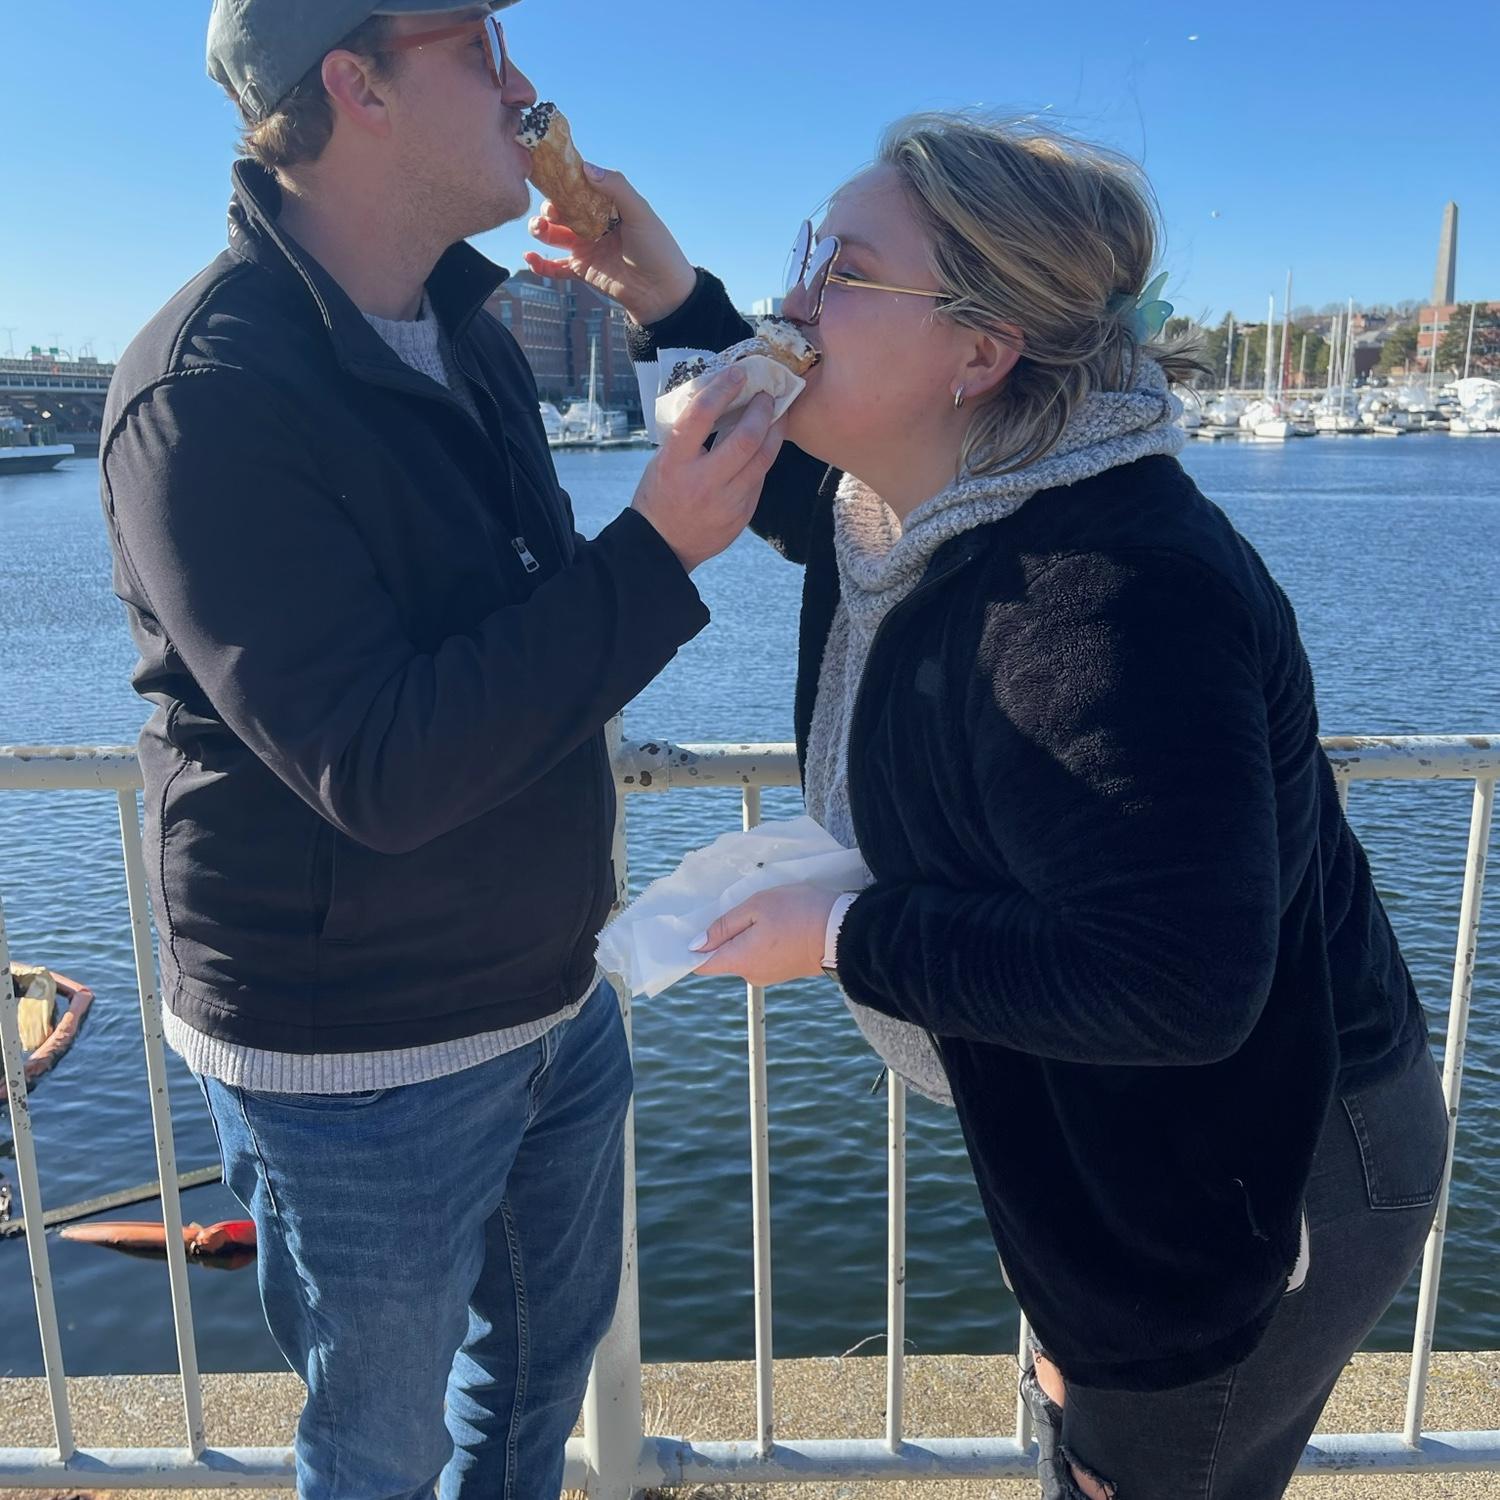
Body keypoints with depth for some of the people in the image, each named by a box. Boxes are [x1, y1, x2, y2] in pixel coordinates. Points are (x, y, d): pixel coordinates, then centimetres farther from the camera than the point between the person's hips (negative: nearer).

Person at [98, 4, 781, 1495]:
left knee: (545, 1351, 28)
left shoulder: (465, 333, 5)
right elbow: (379, 770, -29)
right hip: (358, 1063, -7)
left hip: (547, 996, 8)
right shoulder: (211, 396, -23)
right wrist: (654, 552, -29)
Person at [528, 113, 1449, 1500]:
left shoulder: (1107, 604, -36)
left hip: (1250, 1189, -9)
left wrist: (848, 939, -27)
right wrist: (674, 305, 4)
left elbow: (1173, 980, -37)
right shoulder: (924, 498, -6)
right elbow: (803, 489, 18)